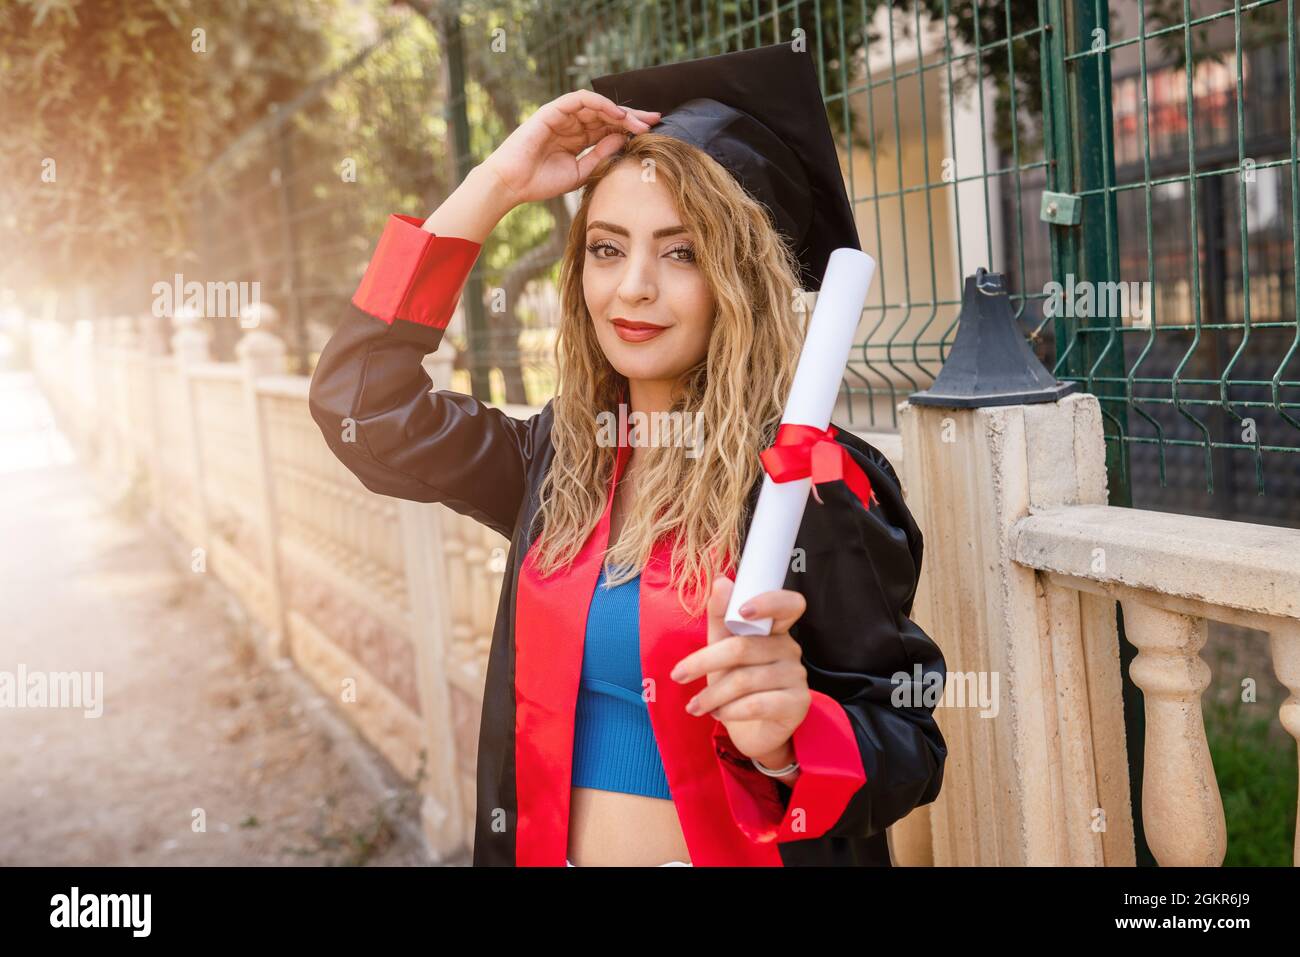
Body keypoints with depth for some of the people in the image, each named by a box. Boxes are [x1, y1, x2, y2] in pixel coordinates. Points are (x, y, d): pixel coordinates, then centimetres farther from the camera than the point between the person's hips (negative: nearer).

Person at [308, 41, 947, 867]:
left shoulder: (816, 484, -17)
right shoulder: (559, 460, -2)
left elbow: (909, 745, -15)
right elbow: (361, 405, -6)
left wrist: (785, 737, -37)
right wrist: (495, 185, -7)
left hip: (736, 849, -5)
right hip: (549, 846, 5)